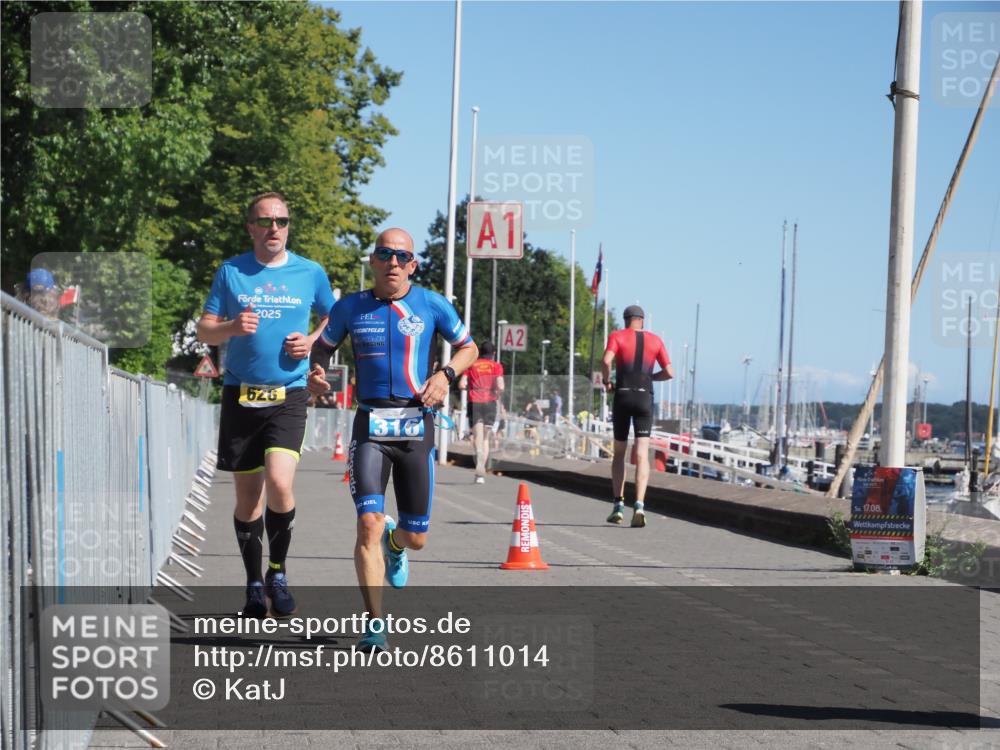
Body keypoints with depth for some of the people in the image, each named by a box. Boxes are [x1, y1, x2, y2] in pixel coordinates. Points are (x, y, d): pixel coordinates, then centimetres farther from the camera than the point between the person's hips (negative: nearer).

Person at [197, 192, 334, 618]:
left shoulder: (310, 274, 5)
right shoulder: (231, 272, 5)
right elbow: (204, 331, 5)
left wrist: (311, 341, -1)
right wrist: (232, 327, -16)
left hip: (288, 395, -1)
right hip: (240, 395, 1)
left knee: (279, 483, -20)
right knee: (247, 497, 6)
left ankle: (278, 572, 1)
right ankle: (254, 585, 20)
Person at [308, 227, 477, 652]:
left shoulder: (431, 305, 3)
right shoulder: (350, 308, 5)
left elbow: (469, 348, 14)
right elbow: (322, 347, 18)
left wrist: (446, 374, -5)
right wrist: (315, 374, -4)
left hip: (416, 427, 1)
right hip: (370, 426, -1)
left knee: (416, 537, 6)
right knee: (369, 524, -17)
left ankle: (394, 543, 46)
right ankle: (375, 625, -10)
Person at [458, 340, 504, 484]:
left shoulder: (471, 365, 9)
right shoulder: (496, 366, 7)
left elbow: (462, 384, 0)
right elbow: (500, 387, -5)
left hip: (474, 402, -1)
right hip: (490, 402, 1)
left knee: (478, 435, -13)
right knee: (486, 437, 13)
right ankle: (481, 472, 11)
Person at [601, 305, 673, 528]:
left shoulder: (617, 336, 4)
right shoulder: (655, 340, 10)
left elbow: (606, 361, -14)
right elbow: (669, 372, 6)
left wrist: (606, 381, 2)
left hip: (622, 395, 0)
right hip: (645, 397, 1)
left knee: (619, 453, 13)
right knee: (642, 455, -5)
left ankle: (619, 505, 10)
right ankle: (639, 505, -21)